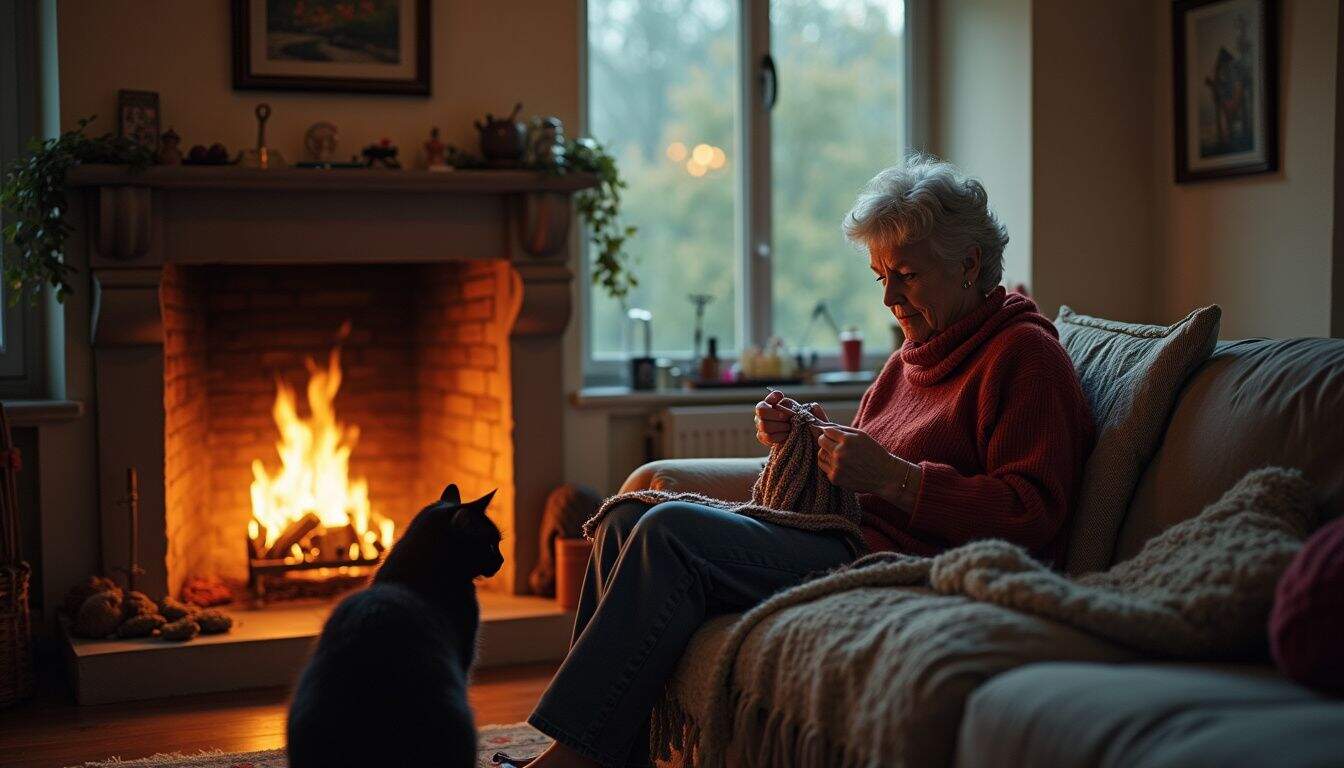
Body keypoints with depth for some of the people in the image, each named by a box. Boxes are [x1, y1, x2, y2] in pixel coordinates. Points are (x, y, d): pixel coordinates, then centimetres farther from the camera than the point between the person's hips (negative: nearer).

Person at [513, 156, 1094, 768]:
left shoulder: (1024, 355, -4)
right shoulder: (911, 360, 22)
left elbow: (1031, 512, -15)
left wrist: (892, 477, -20)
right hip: (850, 542, 10)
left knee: (671, 533, -22)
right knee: (628, 521, -1)